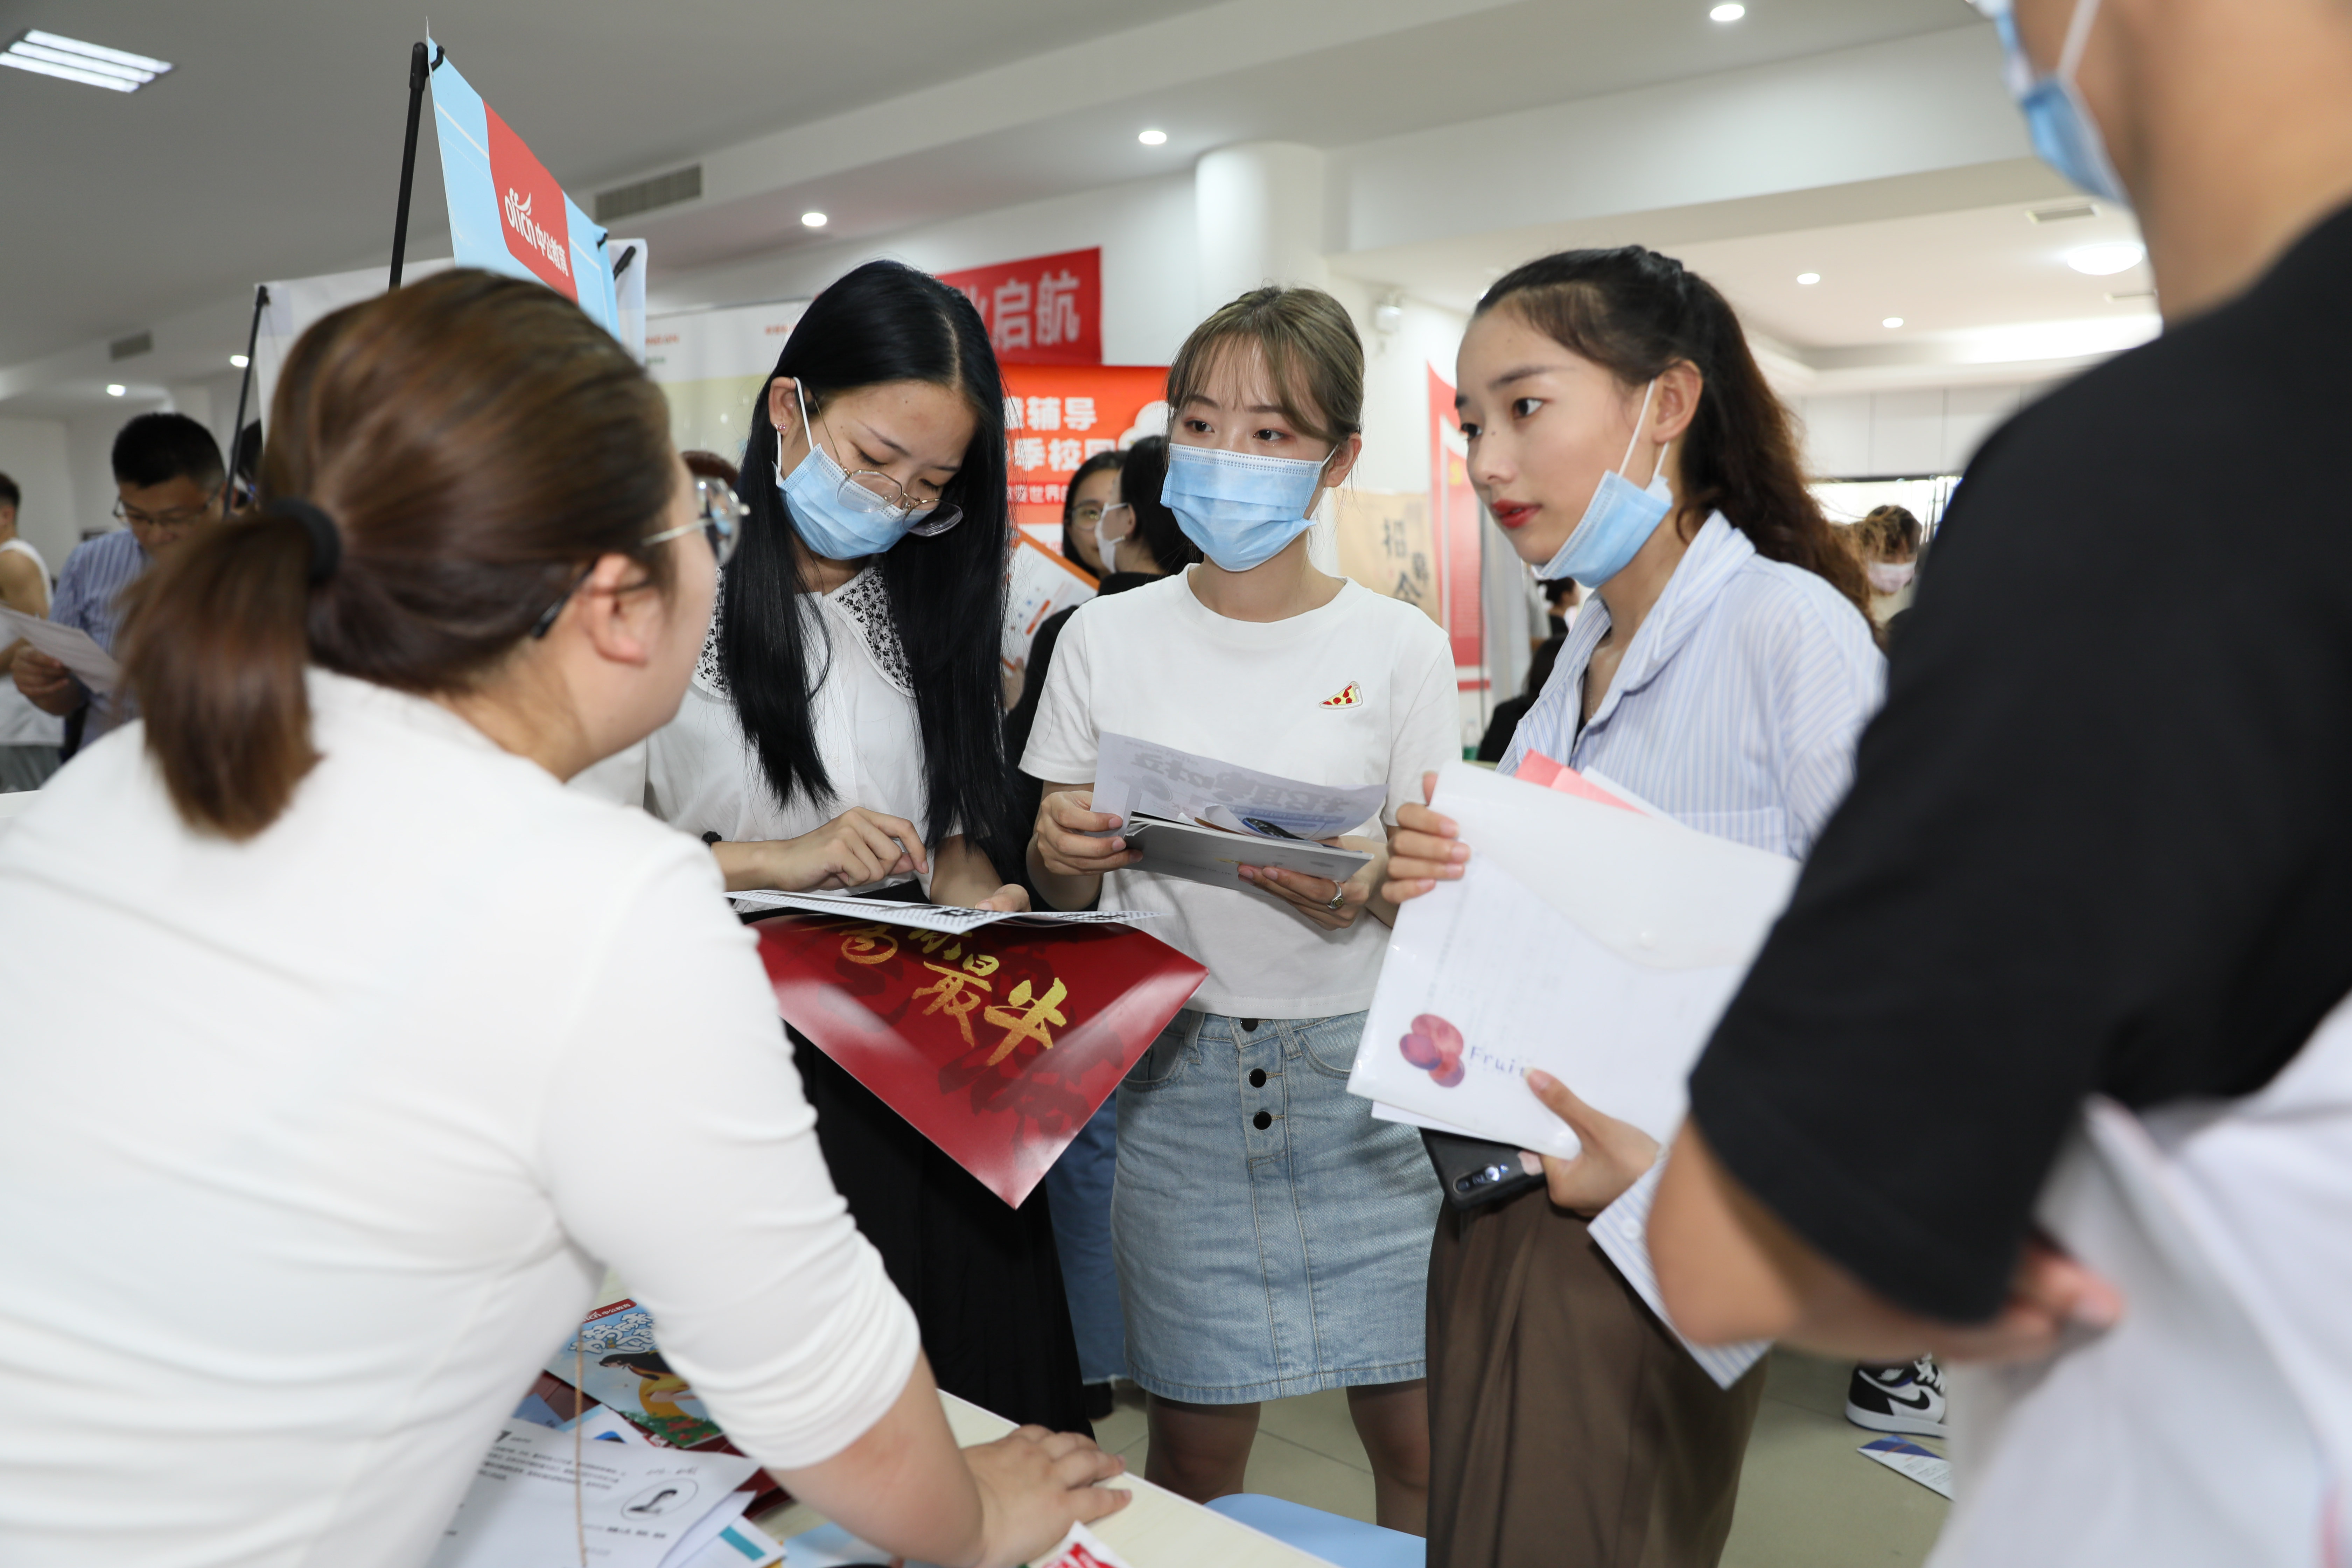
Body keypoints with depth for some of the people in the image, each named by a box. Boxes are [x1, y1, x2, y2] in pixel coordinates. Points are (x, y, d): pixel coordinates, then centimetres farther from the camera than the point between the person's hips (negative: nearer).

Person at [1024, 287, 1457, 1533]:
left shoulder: (1400, 649, -1)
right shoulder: (1107, 639, 3)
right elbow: (1065, 893, 7)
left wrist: (1364, 893, -19)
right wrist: (1060, 855, -15)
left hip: (1362, 1065, 0)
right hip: (1180, 1067, 1)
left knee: (1421, 1438, 6)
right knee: (1194, 1448, 10)